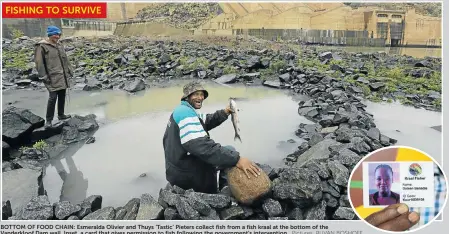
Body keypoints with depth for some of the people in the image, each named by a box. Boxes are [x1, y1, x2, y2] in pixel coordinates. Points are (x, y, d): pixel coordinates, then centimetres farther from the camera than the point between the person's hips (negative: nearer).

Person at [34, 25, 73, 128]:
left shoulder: (60, 45, 14)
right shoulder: (42, 46, -8)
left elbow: (65, 60, 22)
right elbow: (39, 62, -11)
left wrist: (69, 71, 19)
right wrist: (43, 76, -14)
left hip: (63, 76, 7)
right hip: (53, 77, -7)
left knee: (62, 96, 13)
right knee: (53, 97, -9)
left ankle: (61, 115, 28)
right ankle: (48, 120, 1)